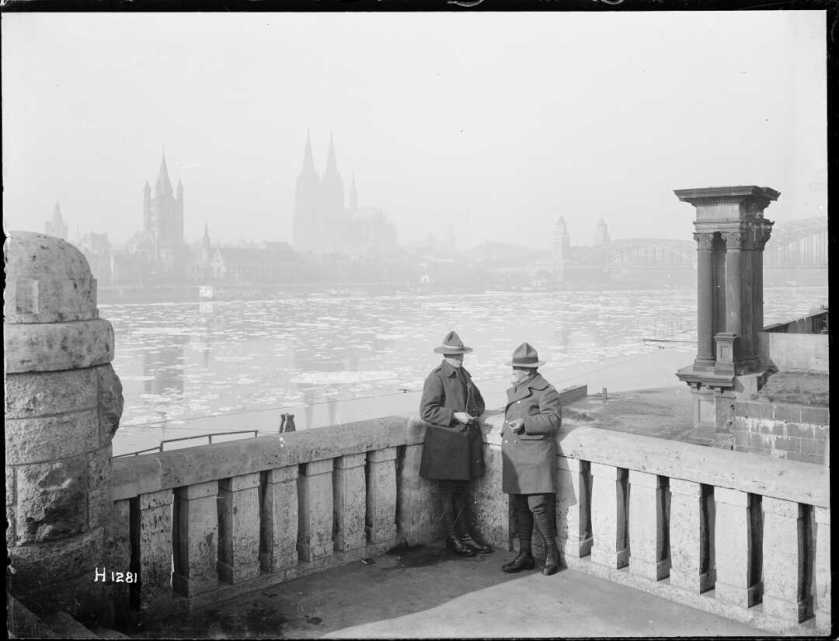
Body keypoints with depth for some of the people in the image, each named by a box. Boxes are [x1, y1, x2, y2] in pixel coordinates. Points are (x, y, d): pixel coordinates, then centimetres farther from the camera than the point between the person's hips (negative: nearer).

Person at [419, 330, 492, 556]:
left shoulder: (464, 375, 13)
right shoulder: (436, 377, -10)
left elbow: (478, 402, 23)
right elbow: (426, 411, -15)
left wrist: (472, 413, 2)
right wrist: (454, 416, -20)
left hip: (466, 440, 7)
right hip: (444, 443, -7)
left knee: (463, 491, 14)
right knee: (448, 493, 4)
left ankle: (467, 535, 23)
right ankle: (453, 539, 15)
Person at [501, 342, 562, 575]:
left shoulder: (545, 391, -6)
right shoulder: (513, 391, 20)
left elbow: (553, 420, -13)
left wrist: (525, 423, -21)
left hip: (536, 456, -8)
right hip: (513, 458, 8)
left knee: (539, 506, -9)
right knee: (518, 507, 10)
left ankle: (551, 552, 9)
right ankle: (525, 555, 19)